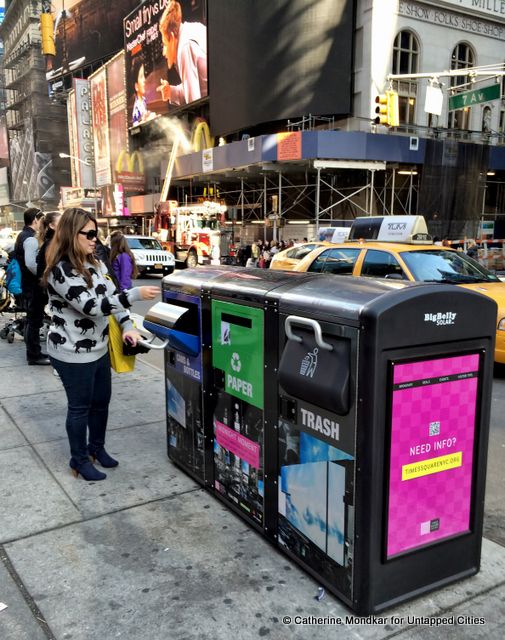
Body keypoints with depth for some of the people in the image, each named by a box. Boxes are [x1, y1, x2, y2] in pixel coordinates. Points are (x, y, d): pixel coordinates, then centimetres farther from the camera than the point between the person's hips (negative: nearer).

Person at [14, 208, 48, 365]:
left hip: (27, 284, 10)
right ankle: (34, 355, 5)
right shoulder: (31, 239, -19)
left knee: (31, 319, 16)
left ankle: (33, 351, 26)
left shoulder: (22, 236, 13)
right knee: (35, 321, -3)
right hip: (34, 286, -10)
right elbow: (31, 264, -31)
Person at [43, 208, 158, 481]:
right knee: (80, 407, 8)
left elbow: (111, 296, 7)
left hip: (99, 349, 8)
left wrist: (128, 326, -10)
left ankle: (97, 447, 42)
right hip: (73, 354, -8)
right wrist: (136, 294, -29)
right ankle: (79, 459, 28)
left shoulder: (95, 264, 6)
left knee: (101, 401, 19)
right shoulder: (60, 270, -20)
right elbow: (91, 305, -28)